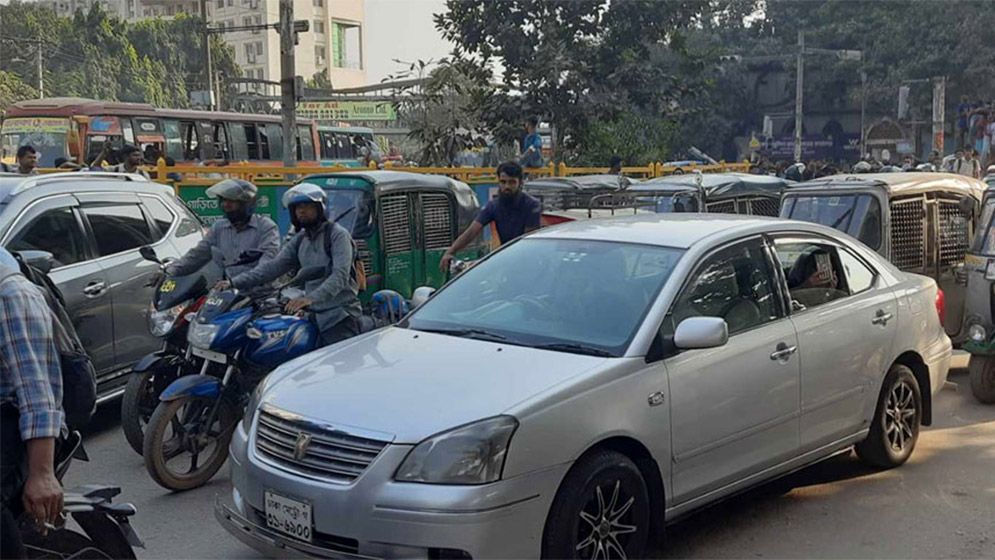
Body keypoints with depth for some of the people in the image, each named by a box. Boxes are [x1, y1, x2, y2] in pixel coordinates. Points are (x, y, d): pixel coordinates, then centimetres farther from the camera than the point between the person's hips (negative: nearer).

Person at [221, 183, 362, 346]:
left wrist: (311, 298, -33)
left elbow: (340, 275, -18)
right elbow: (274, 266, 9)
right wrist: (235, 283, -2)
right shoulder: (300, 240, 17)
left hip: (340, 316, -7)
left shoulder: (338, 234, -5)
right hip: (315, 315, 7)